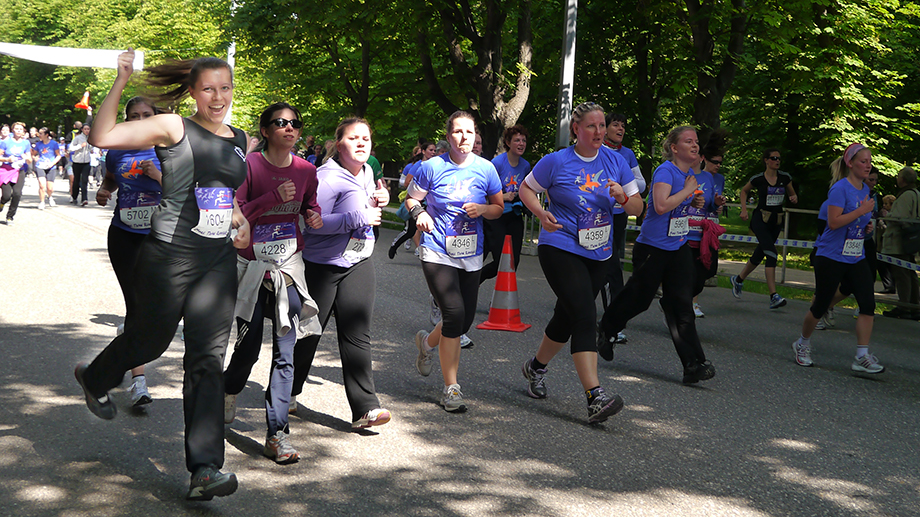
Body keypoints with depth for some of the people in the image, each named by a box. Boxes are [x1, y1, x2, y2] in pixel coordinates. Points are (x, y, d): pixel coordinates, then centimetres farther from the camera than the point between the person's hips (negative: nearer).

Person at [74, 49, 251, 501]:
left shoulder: (240, 141, 11)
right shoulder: (173, 129, -7)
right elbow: (102, 137, -19)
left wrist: (240, 219, 11)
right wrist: (121, 81, -20)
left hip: (219, 261, 4)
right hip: (169, 258, -4)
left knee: (208, 358, -2)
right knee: (151, 339, 13)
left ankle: (204, 469, -4)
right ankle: (94, 379, 49)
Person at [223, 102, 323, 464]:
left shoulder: (306, 170, 4)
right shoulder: (248, 165, -8)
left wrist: (315, 216, -1)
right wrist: (273, 198, -22)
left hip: (289, 267, 3)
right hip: (251, 267, -3)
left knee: (285, 353, -4)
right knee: (248, 347, 5)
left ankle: (277, 434, 1)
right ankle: (229, 391, 41)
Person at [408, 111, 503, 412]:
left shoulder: (485, 169, 2)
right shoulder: (432, 167, -5)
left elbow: (499, 208, 11)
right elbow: (411, 198, 8)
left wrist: (483, 209, -11)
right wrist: (419, 212, -14)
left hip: (471, 255, 4)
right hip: (437, 253, -4)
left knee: (465, 320, 8)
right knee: (454, 314, -16)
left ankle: (427, 342, 43)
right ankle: (451, 388, -1)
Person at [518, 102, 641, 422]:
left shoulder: (615, 161, 5)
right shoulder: (557, 162, -5)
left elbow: (638, 207, 7)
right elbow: (526, 188, 7)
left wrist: (623, 198, -16)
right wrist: (541, 214, -12)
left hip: (598, 254, 5)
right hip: (560, 249, -5)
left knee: (567, 318, 15)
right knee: (585, 318, -19)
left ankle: (536, 367, 41)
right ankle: (595, 396, -24)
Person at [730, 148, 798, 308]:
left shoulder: (785, 178, 4)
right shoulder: (758, 179, -4)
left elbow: (792, 194, 18)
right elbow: (744, 190, 14)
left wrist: (794, 198, -5)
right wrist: (744, 209, 5)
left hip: (776, 222, 5)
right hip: (760, 219, -5)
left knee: (759, 255, 14)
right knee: (771, 254, -20)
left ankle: (738, 279, 40)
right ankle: (774, 296, -24)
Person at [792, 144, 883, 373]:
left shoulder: (865, 190, 11)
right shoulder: (840, 188, -14)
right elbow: (833, 222, -22)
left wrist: (867, 225, 4)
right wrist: (862, 211, -21)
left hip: (856, 258, 7)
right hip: (831, 257, -7)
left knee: (868, 303, -8)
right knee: (821, 305, 3)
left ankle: (862, 357, -6)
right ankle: (802, 344, 28)